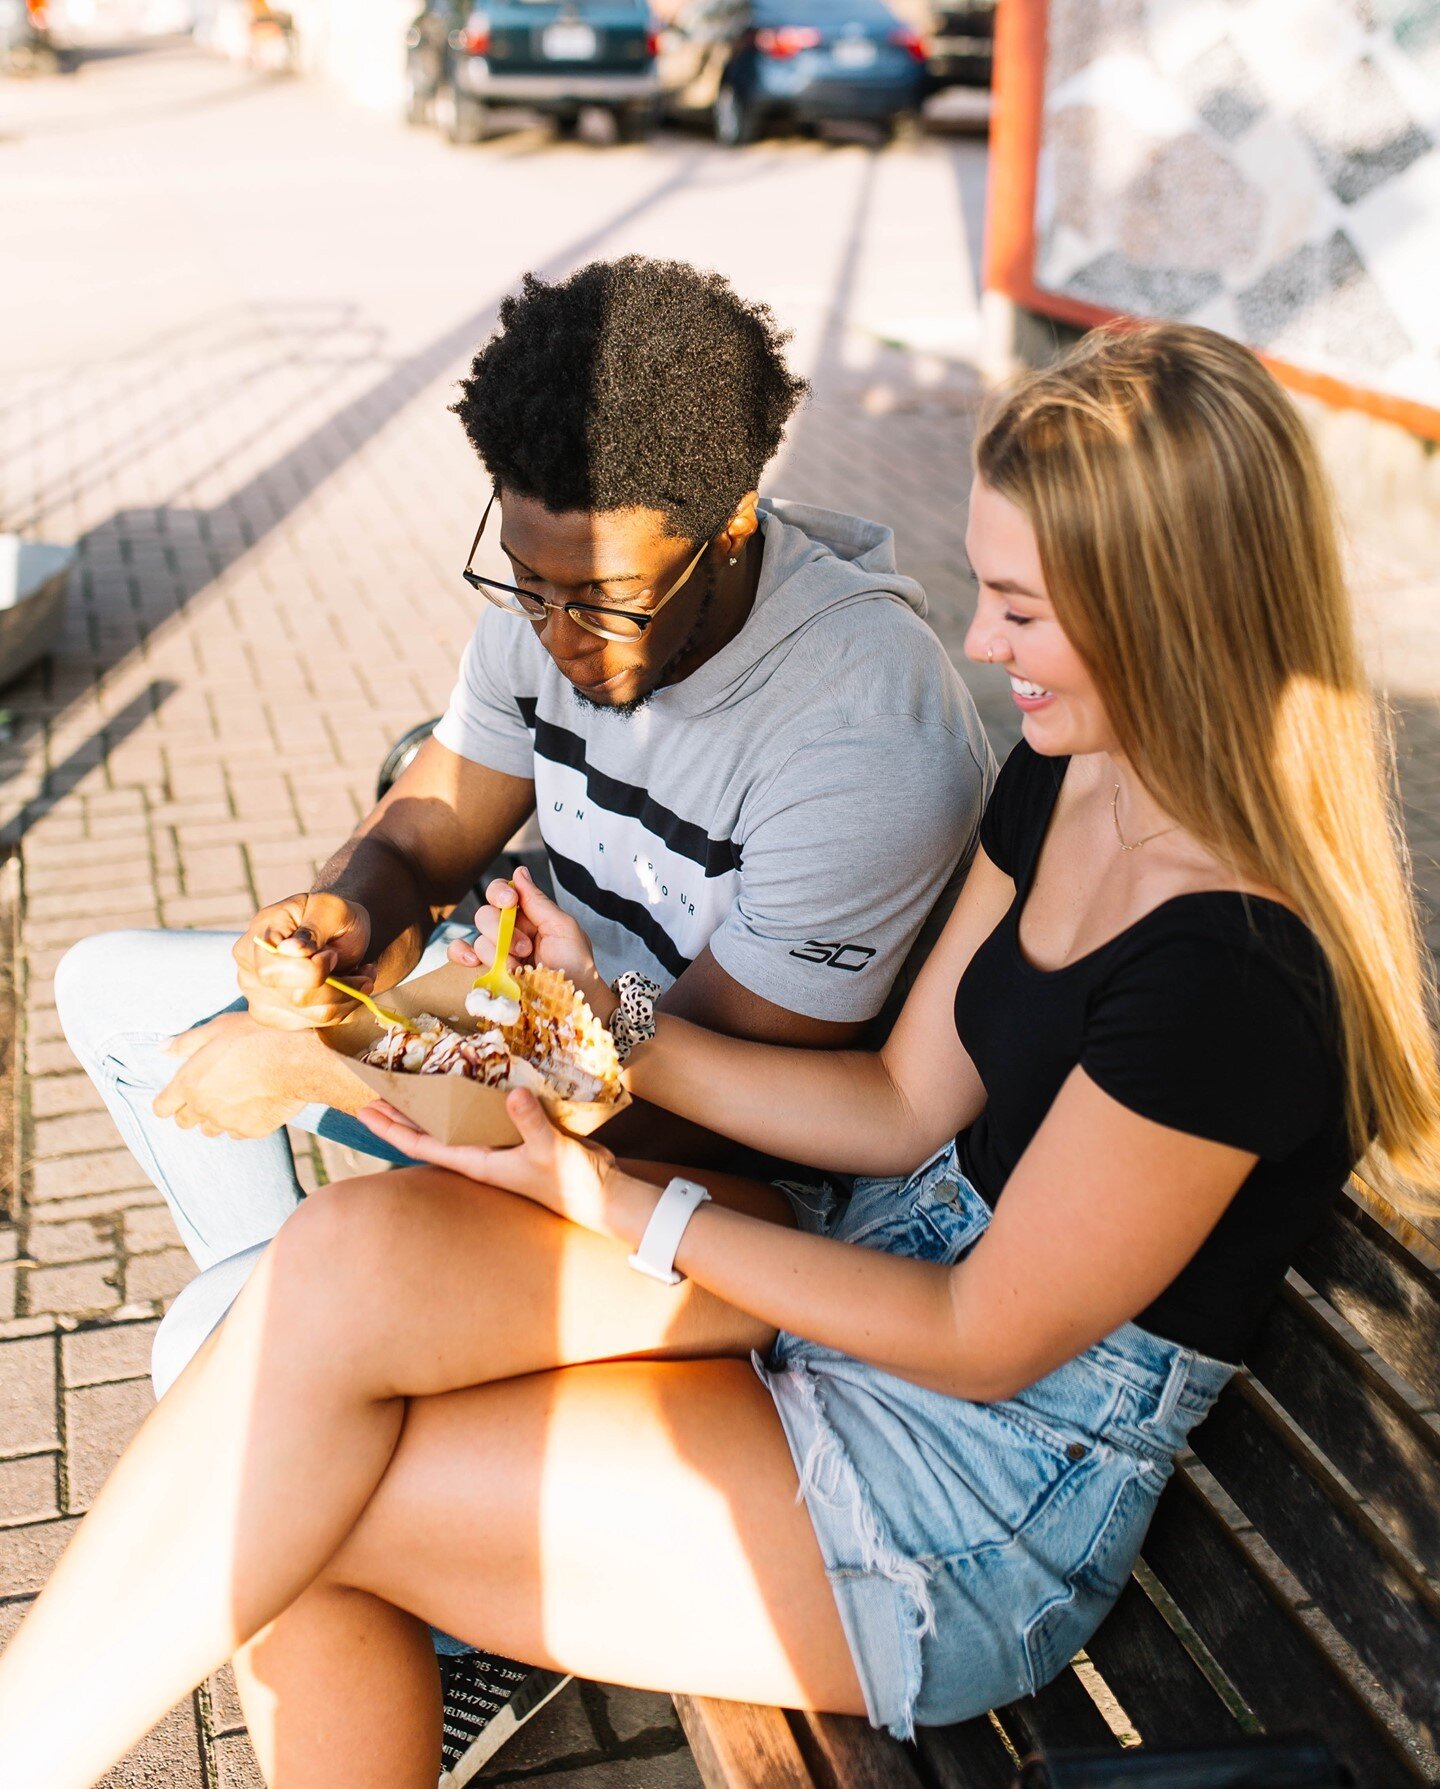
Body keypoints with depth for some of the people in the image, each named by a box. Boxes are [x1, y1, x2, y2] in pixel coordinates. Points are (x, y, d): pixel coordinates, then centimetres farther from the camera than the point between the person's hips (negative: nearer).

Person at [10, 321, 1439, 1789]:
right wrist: (614, 1034, -4)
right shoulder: (1063, 780, 2)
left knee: (295, 1501, -17)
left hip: (993, 1495, -8)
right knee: (348, 1250, -14)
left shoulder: (1230, 971, -26)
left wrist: (614, 1202, -14)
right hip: (876, 1259, 8)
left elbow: (986, 1340, -18)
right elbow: (906, 1106, 7)